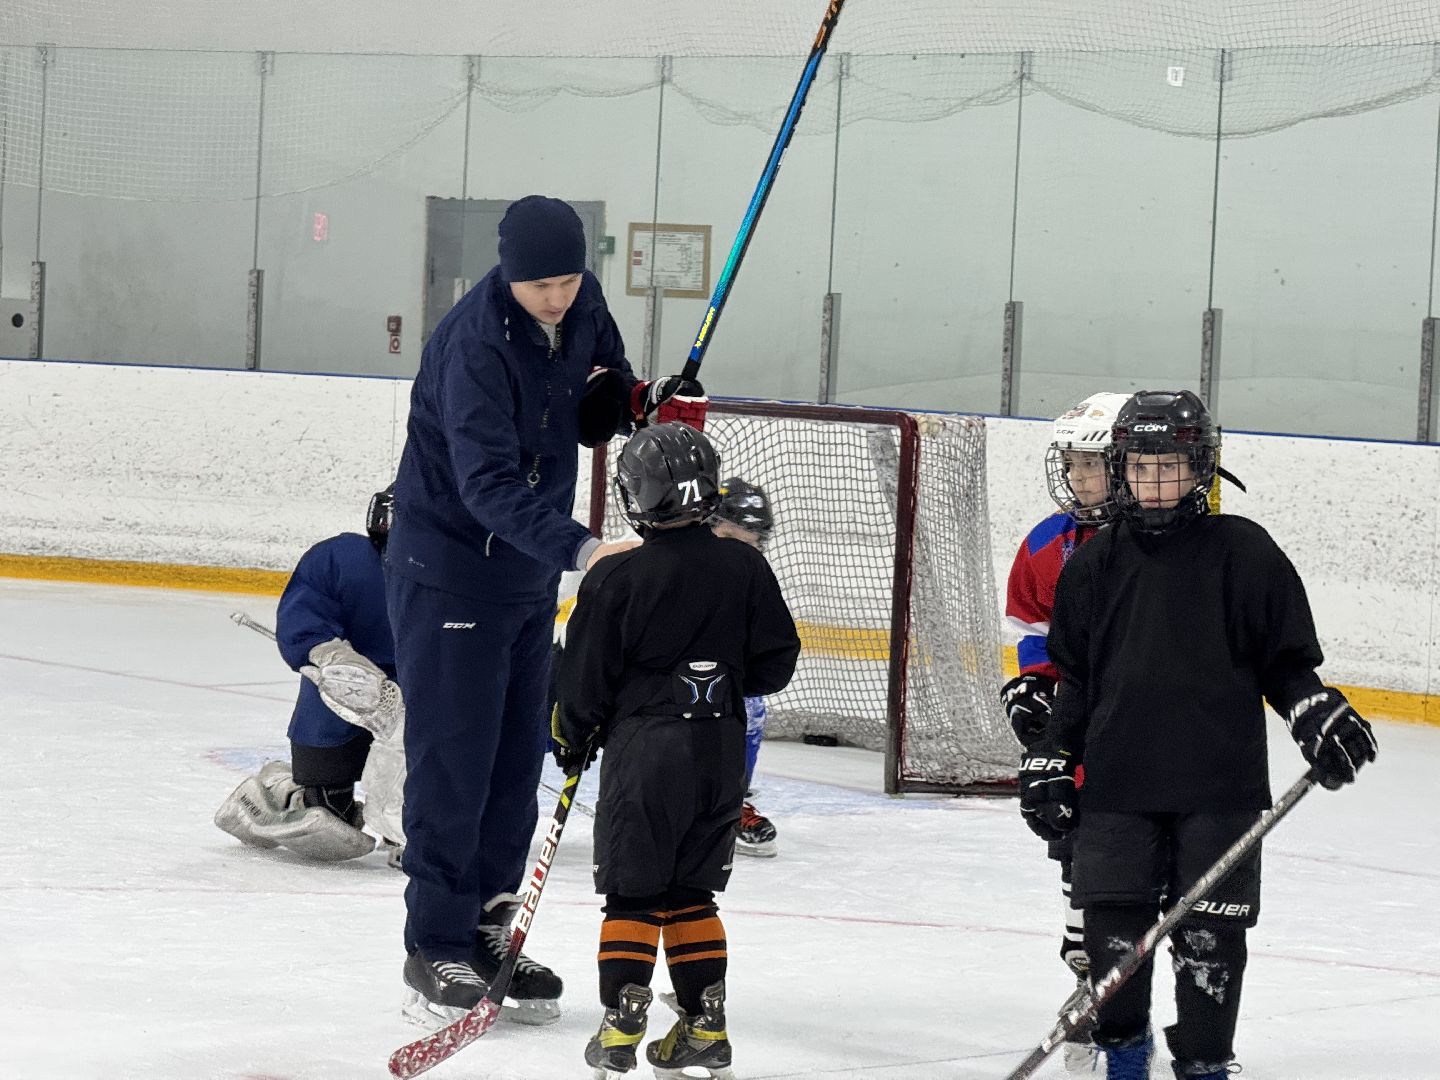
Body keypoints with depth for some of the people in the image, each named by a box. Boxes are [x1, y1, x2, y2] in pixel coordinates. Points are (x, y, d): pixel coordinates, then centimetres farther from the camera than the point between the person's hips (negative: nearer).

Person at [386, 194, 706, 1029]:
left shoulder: (583, 307, -3)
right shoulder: (475, 342, -26)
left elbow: (594, 405, 15)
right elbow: (490, 485, -34)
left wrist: (643, 400, -8)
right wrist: (582, 549, -45)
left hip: (531, 569, 7)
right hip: (449, 572, -7)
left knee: (518, 758, 11)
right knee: (452, 763, -5)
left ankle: (488, 934, 21)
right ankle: (437, 952, 3)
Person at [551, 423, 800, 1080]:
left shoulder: (616, 577, -11)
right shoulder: (745, 568, -1)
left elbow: (586, 676, -5)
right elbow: (776, 661, 4)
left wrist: (572, 737, 12)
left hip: (643, 747, -4)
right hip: (721, 748, 4)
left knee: (632, 892, 4)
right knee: (691, 891, 14)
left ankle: (622, 1027, 2)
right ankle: (705, 1027, 14)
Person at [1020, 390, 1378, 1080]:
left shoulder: (1242, 552, -1)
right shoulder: (1097, 562, 7)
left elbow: (1284, 660, 4)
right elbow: (1073, 677, 14)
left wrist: (1317, 713, -12)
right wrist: (1051, 760, 10)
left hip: (1220, 783, -2)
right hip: (1117, 783, 2)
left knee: (1209, 934, -1)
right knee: (1112, 924, 1)